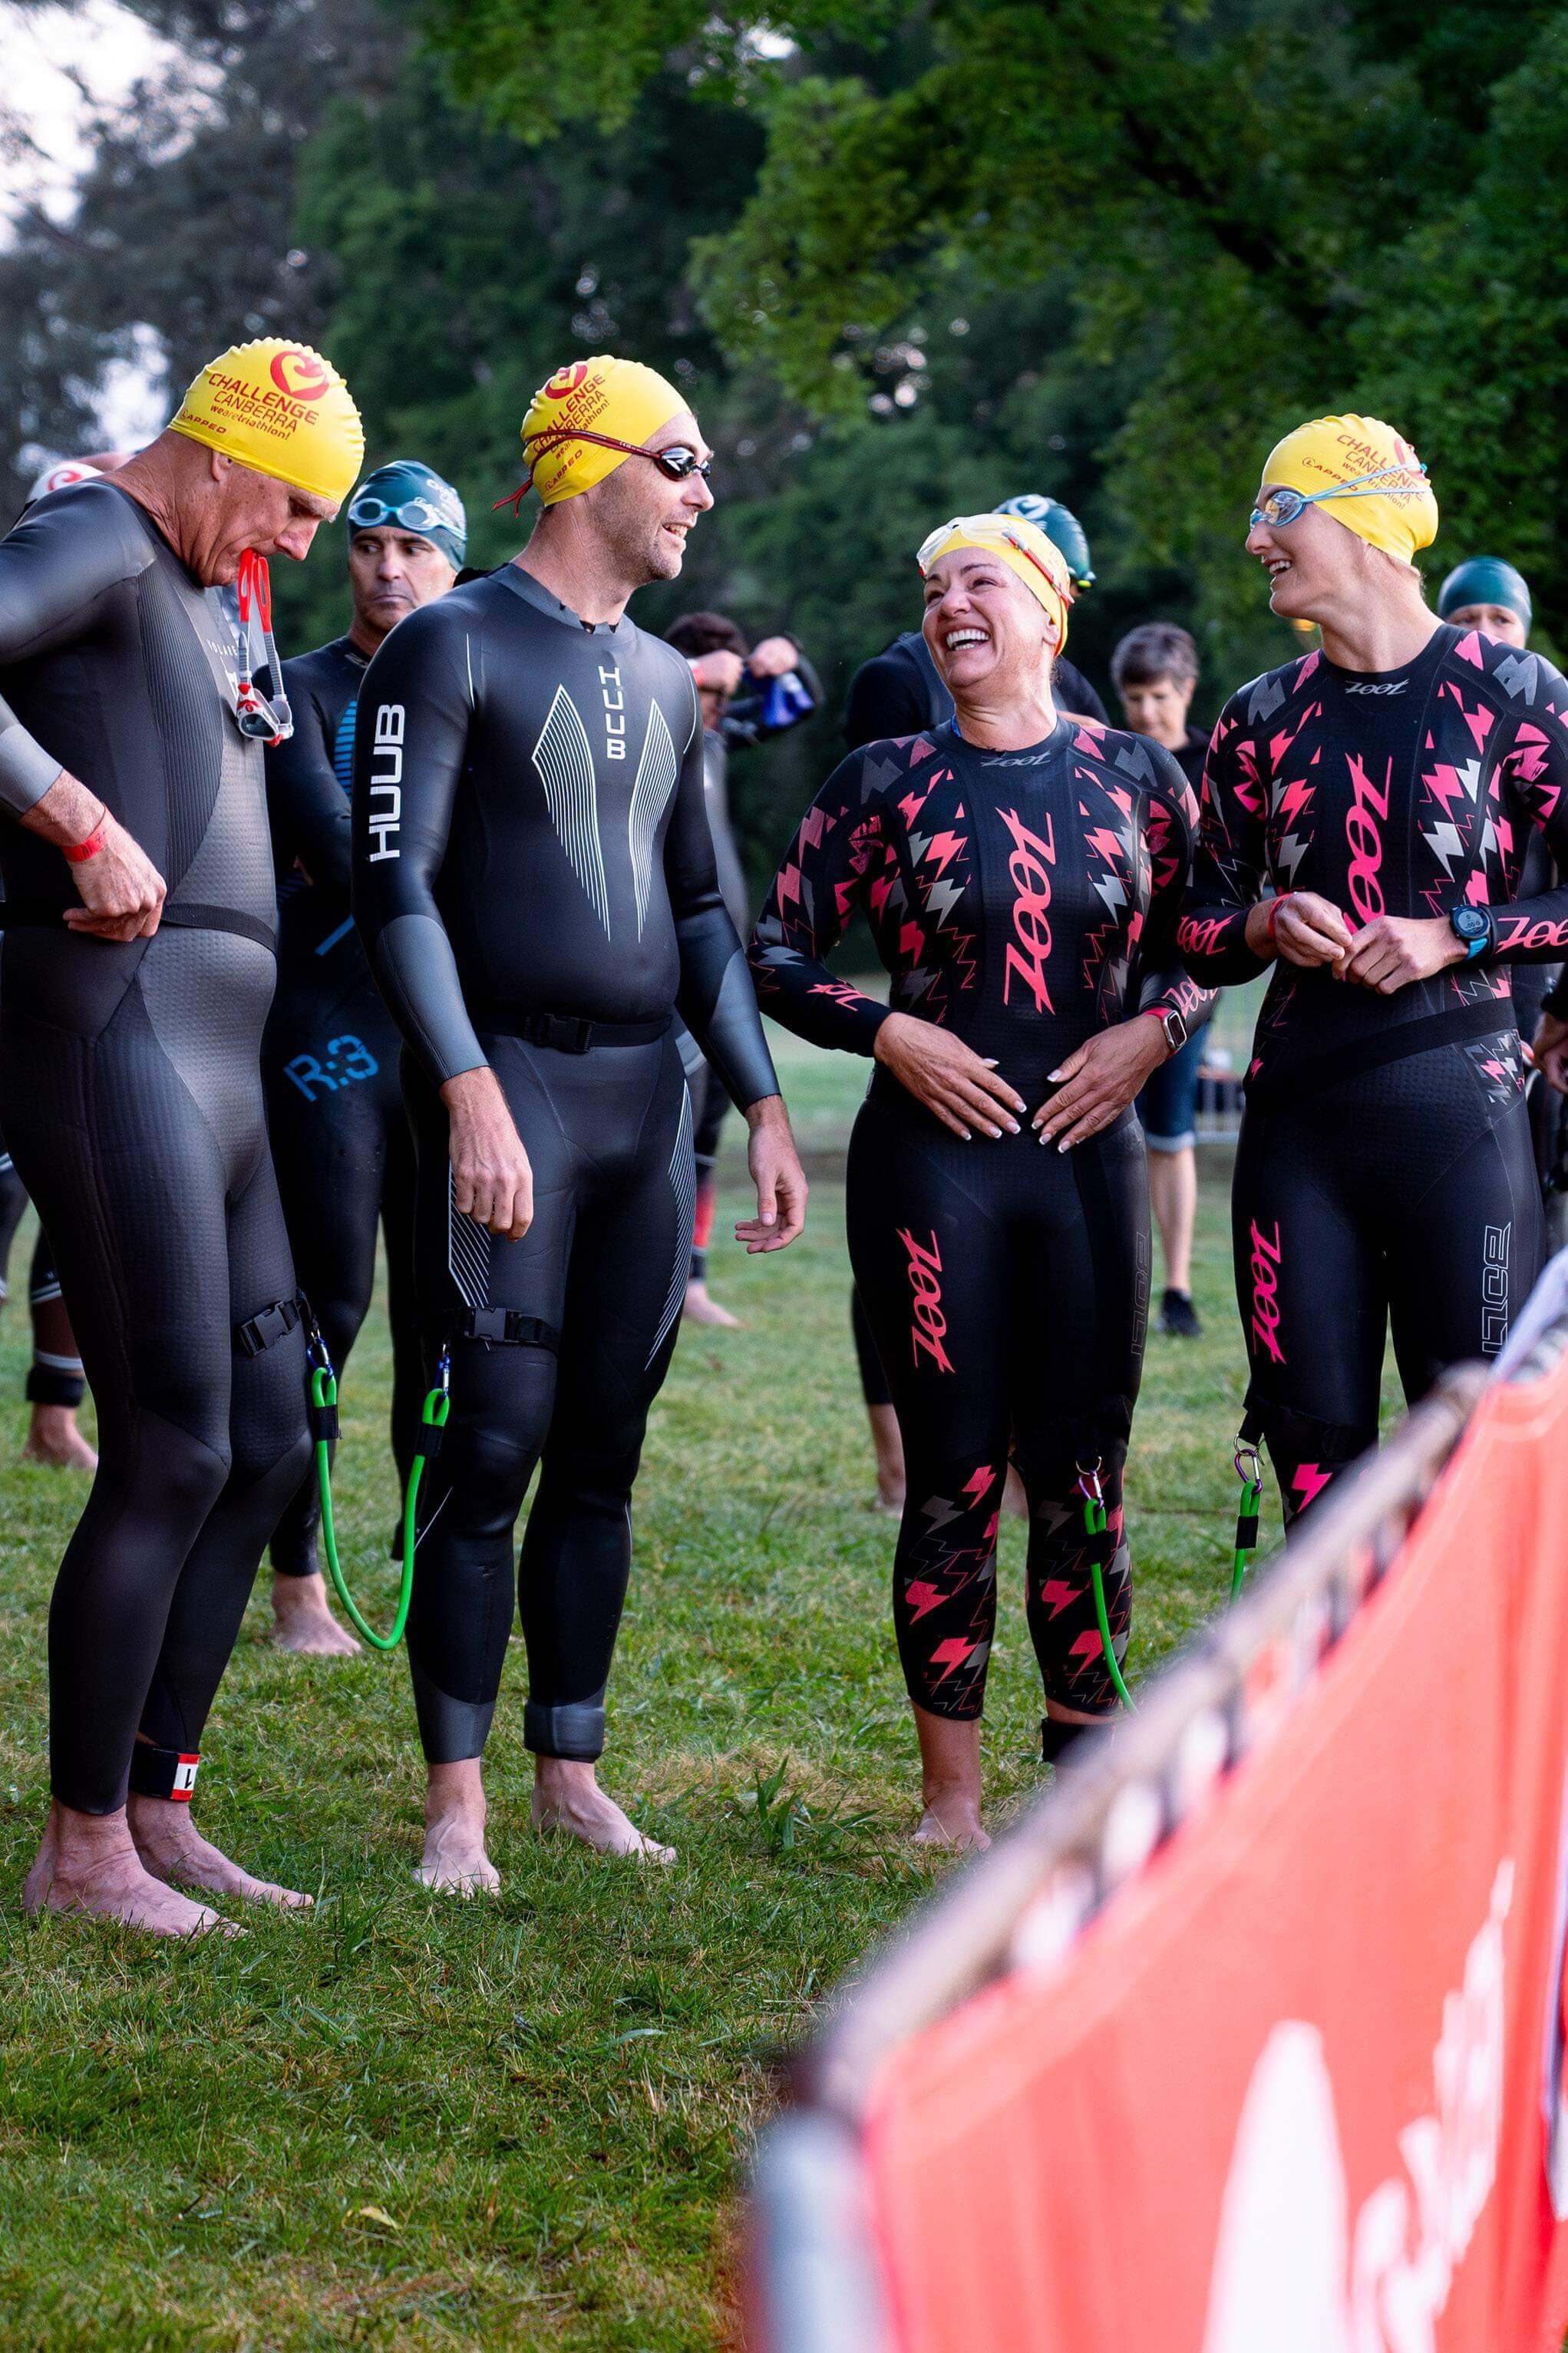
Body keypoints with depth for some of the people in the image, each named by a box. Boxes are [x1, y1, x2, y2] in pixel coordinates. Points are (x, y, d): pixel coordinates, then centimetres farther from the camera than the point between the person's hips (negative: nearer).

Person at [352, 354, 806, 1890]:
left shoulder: (663, 681, 18)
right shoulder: (454, 647, -3)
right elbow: (396, 884, -10)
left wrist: (762, 1103, 16)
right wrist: (471, 1093, -19)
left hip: (647, 1090, 6)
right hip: (511, 1085, -6)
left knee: (603, 1457, 8)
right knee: (495, 1448, -8)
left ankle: (570, 1773, 16)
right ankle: (457, 1800, -2)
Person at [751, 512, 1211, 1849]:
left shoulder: (1136, 777, 6)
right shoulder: (887, 782, 2)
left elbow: (1204, 940, 14)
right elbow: (778, 951, 4)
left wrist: (1150, 1032, -4)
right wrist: (888, 1032, -9)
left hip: (1089, 1150, 2)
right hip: (933, 1152, -1)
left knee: (1083, 1478, 4)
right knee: (955, 1478, 0)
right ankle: (952, 1800, 8)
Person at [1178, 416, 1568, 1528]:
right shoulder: (1264, 718, 12)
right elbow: (1198, 927, 16)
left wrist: (1458, 935, -11)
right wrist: (1268, 925, -4)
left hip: (1459, 1105, -4)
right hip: (1298, 1113, 4)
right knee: (1314, 1437, 4)